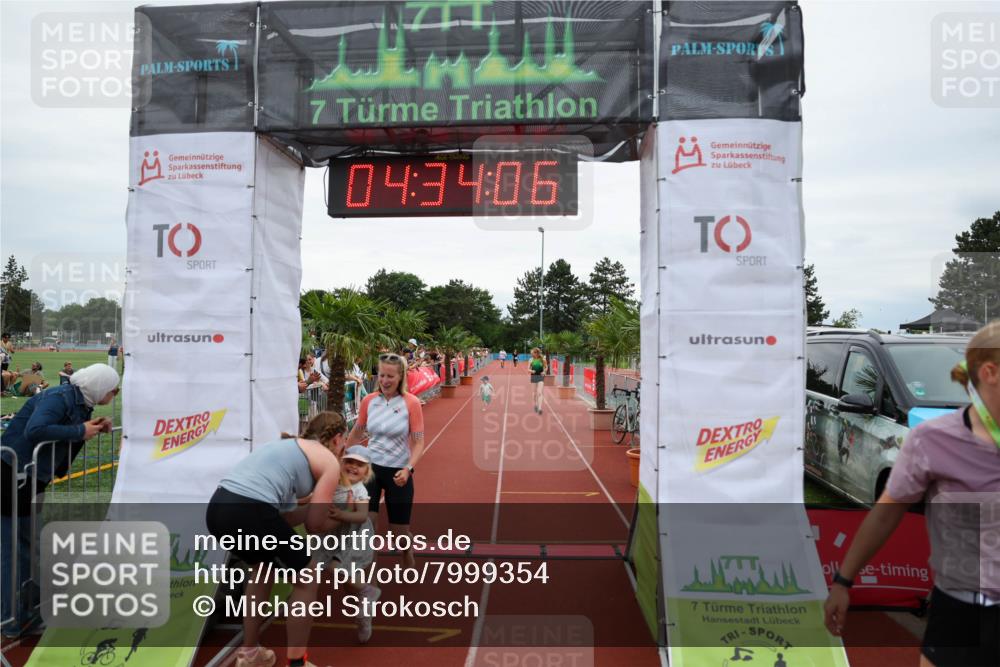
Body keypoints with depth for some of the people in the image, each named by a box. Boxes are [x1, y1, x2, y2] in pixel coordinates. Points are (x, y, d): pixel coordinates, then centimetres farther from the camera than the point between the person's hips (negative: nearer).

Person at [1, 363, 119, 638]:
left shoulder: (80, 404, 6)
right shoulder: (59, 398, -21)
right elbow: (34, 430, -36)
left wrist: (94, 429, -4)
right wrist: (80, 431, -26)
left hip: (30, 479, 10)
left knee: (25, 546, 19)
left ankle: (24, 612, 32)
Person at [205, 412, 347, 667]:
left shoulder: (290, 446, 30)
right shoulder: (330, 461, 8)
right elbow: (314, 525, 6)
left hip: (216, 508, 8)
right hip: (249, 512, -8)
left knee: (263, 567, 34)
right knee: (307, 575, 16)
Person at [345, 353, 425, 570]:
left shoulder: (411, 403, -12)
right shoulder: (369, 400, -2)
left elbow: (418, 442, -11)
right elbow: (356, 433, 13)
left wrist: (408, 469, -25)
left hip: (398, 472, -2)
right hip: (371, 467, 2)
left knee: (399, 530, 8)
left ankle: (408, 559, 39)